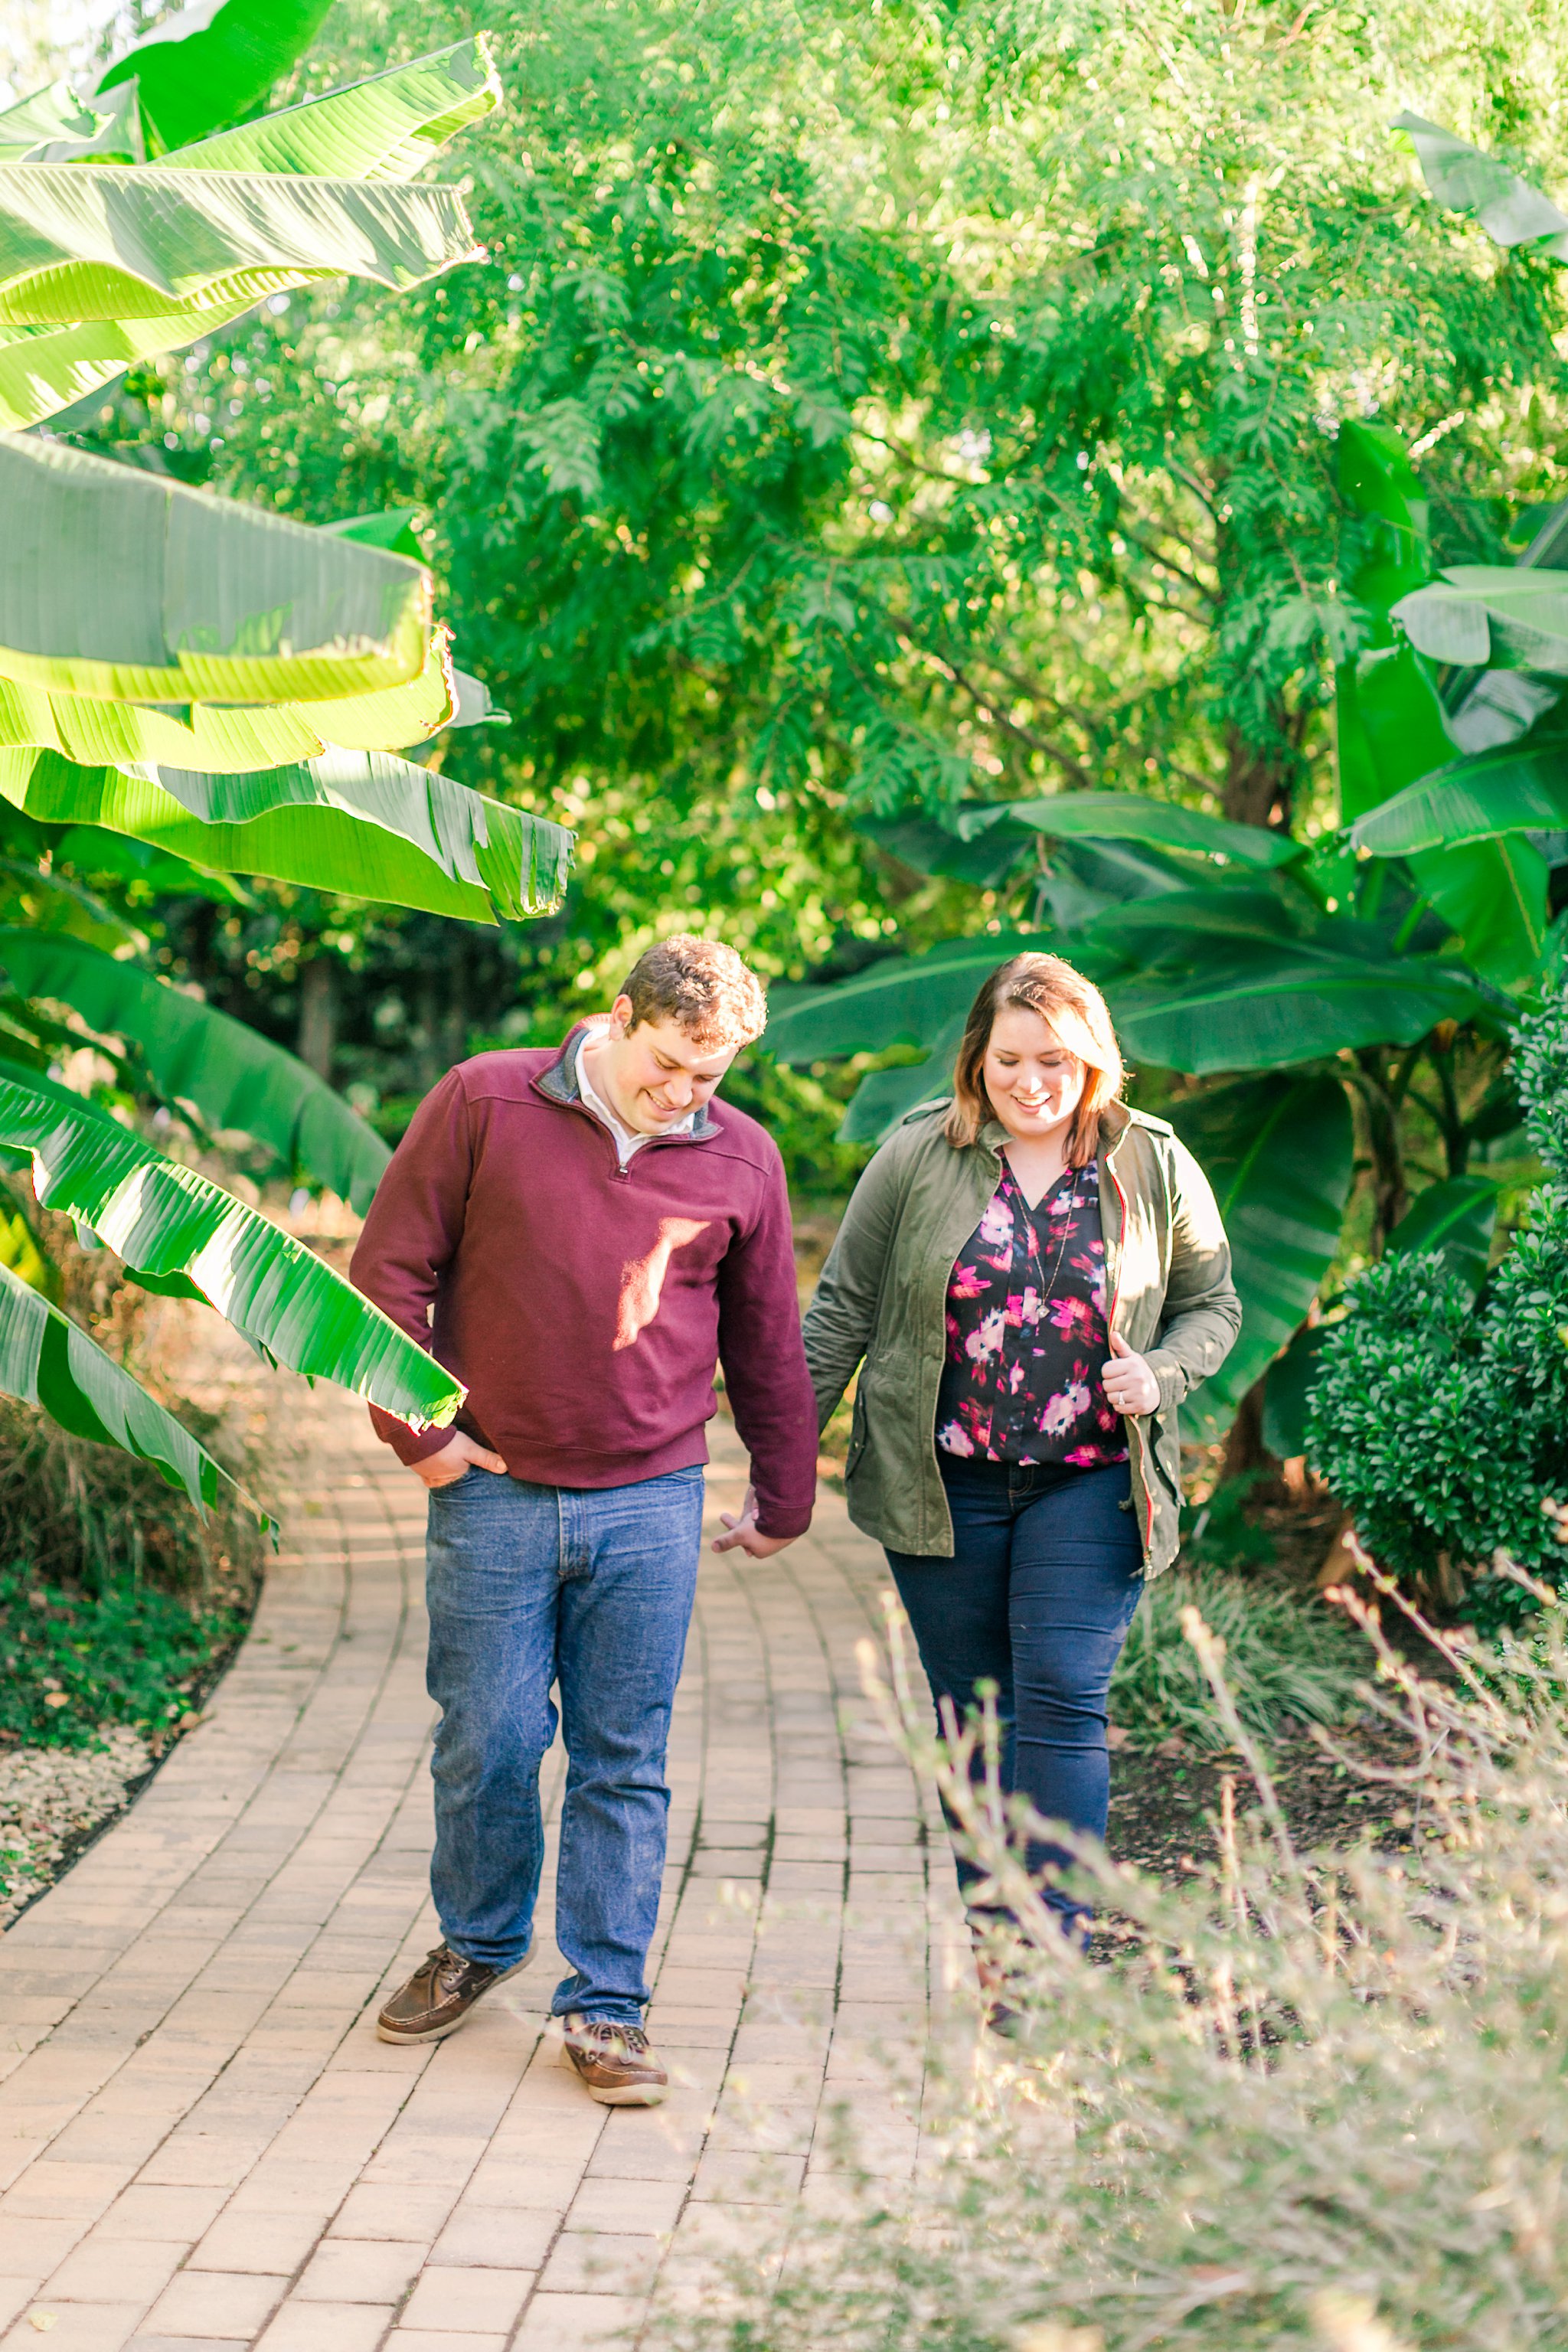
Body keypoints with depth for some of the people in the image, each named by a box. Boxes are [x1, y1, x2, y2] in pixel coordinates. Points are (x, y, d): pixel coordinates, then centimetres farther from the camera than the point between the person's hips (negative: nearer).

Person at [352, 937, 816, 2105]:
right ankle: (479, 1943, 31)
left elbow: (768, 1342, 14)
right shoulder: (484, 1103, -3)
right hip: (494, 1489, -1)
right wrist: (418, 1431, -1)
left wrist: (784, 1500, 19)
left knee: (625, 1762, 3)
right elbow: (391, 1271, 2)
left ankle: (606, 2005, 13)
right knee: (486, 1743, 6)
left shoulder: (741, 1158, 4)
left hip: (650, 1504, 1)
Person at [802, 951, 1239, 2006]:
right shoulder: (920, 1155, -1)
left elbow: (1213, 1304, 12)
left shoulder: (1154, 1166, 1)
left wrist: (1160, 1376, -9)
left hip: (1088, 1485, -1)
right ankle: (991, 1929, 22)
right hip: (943, 1485, 1)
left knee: (1063, 1702, -10)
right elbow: (843, 1310, 4)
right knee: (973, 1712, 8)